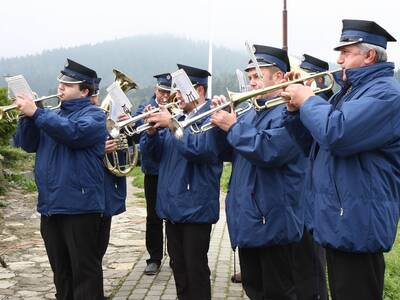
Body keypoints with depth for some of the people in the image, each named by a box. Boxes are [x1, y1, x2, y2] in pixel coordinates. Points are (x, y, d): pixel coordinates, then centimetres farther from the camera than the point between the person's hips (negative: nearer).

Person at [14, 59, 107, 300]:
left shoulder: (94, 115, -4)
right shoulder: (53, 114, 17)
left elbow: (73, 132, -24)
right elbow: (27, 144, 11)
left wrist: (36, 112, -21)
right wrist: (28, 115, -5)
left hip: (79, 206, -7)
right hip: (50, 205, 7)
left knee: (85, 271, 0)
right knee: (60, 270, 18)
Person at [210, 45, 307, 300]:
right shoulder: (252, 113, 17)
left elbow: (269, 151, -28)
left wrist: (233, 127, -18)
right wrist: (222, 118, 3)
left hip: (272, 221, -9)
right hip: (248, 220, 9)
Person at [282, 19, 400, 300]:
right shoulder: (350, 90, 18)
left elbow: (336, 134, -31)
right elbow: (312, 143, 21)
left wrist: (308, 100, -14)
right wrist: (295, 109, 5)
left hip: (357, 224, -10)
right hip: (337, 222, 10)